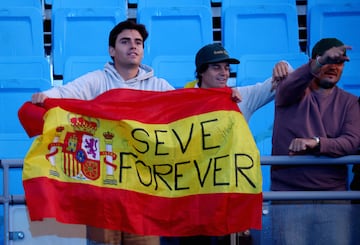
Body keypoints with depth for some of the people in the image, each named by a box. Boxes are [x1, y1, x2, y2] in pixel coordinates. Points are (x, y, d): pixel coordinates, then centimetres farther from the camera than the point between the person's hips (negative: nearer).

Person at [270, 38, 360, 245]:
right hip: (289, 195, -2)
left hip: (333, 196, 2)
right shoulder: (292, 91, 5)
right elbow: (291, 84, -20)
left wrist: (315, 143, -22)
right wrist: (320, 63, -39)